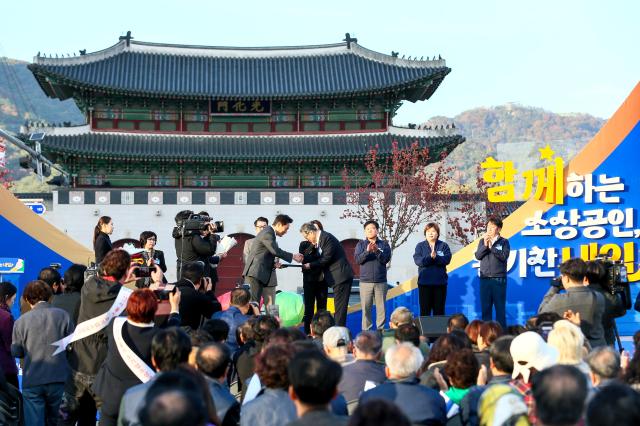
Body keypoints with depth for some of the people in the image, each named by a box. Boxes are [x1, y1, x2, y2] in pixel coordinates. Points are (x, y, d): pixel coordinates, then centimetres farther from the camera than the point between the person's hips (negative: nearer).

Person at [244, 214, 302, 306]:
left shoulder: (269, 233, 19)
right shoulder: (267, 233, -12)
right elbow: (276, 251, -21)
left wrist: (274, 263, 8)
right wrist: (293, 256, -12)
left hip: (260, 274, 10)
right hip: (255, 274, -10)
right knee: (253, 302, -11)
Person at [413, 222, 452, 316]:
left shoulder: (444, 246, 6)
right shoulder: (420, 246, 7)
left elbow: (447, 259, -8)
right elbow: (418, 260, -8)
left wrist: (435, 257, -23)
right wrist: (430, 257, -22)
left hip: (440, 282, 0)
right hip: (424, 282, 0)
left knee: (439, 311, 5)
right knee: (424, 310, 1)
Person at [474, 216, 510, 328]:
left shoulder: (504, 242, 2)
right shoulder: (482, 241, 11)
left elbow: (504, 256, -11)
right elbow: (478, 256, 2)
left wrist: (491, 247, -12)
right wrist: (485, 245, -11)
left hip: (499, 279, -3)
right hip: (485, 279, 3)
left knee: (500, 308, 0)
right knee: (485, 307, 5)